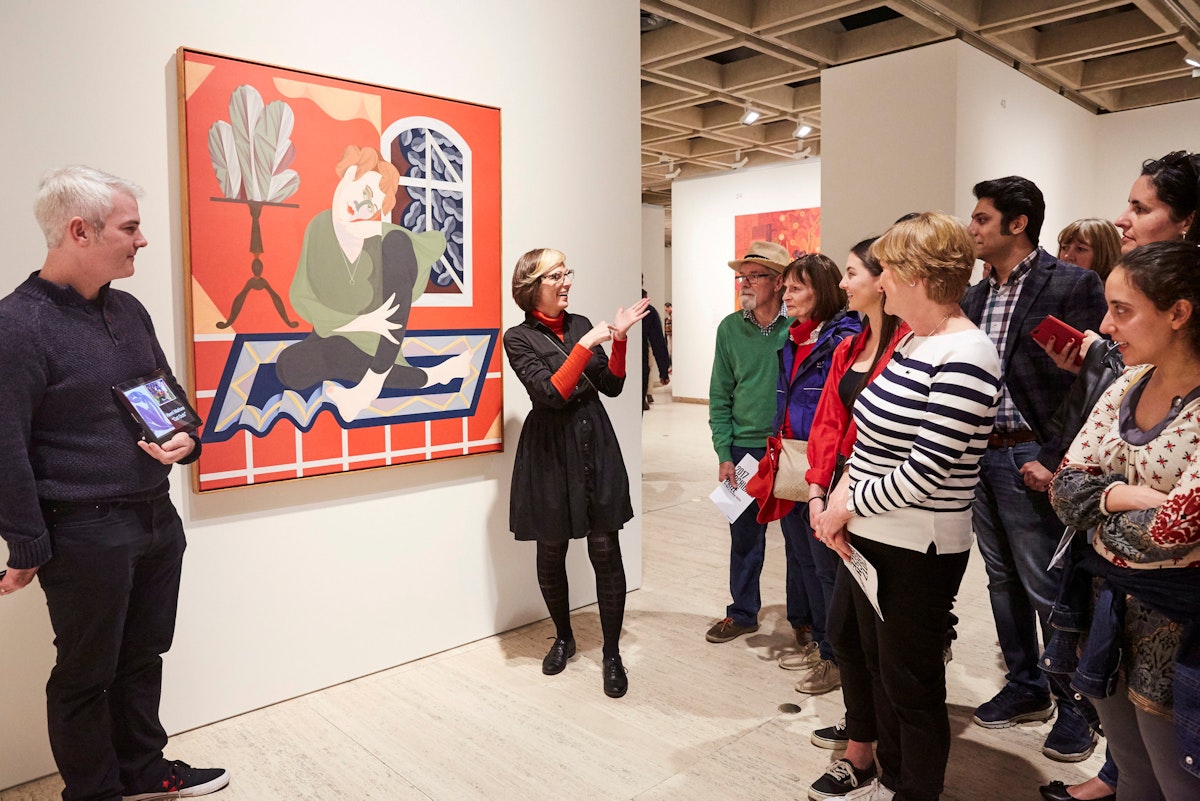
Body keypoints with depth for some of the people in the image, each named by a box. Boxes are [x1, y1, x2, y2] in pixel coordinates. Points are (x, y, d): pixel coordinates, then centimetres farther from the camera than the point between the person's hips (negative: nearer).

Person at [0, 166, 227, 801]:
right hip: (83, 534, -7)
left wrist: (186, 440, -3)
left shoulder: (128, 310, 7)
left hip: (157, 520, 7)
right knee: (86, 674, 12)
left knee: (143, 657, 20)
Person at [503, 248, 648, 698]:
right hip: (550, 454, -2)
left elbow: (612, 387, 8)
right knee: (551, 552, 11)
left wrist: (619, 338, -3)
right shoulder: (519, 338, -4)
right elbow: (550, 394, -17)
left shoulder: (581, 324, 8)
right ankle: (564, 638, 34)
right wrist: (586, 345, -19)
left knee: (606, 551, 1)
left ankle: (612, 654, 14)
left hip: (596, 447, 3)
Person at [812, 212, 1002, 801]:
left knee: (911, 687, 9)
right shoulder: (910, 341, 7)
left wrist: (849, 504, -12)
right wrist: (844, 489, -3)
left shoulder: (965, 359, -21)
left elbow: (924, 472, -24)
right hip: (870, 535, 9)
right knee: (879, 667, 22)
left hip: (920, 550, -9)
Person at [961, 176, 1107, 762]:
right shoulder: (975, 296, 11)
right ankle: (1025, 685, 34)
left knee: (1049, 589, 2)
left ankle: (1074, 707, 21)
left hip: (1029, 460, -7)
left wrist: (1054, 461, -17)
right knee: (1003, 580, 17)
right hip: (976, 455, 7)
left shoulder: (1072, 285, -10)